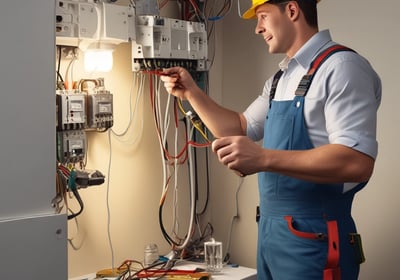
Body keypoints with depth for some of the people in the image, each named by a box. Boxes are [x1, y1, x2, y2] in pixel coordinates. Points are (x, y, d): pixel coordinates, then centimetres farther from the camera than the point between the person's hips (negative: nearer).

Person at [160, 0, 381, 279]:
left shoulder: (341, 67, -15)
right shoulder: (282, 79, 13)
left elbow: (357, 163, -26)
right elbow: (241, 129, 22)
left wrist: (264, 158, -34)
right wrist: (192, 92, 10)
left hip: (313, 239, -8)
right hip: (271, 231, 8)